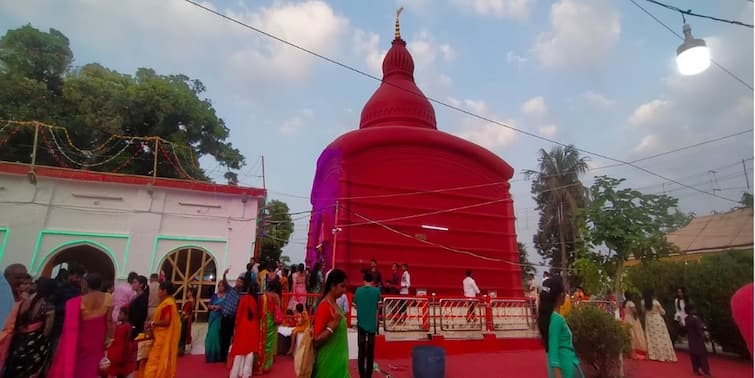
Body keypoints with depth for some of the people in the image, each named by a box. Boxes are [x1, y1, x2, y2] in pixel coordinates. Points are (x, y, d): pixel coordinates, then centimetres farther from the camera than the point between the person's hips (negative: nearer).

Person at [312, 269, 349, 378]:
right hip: (328, 362, -8)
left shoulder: (335, 304, 4)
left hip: (337, 360, 8)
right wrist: (333, 325, -29)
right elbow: (316, 340, -21)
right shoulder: (324, 307, -20)